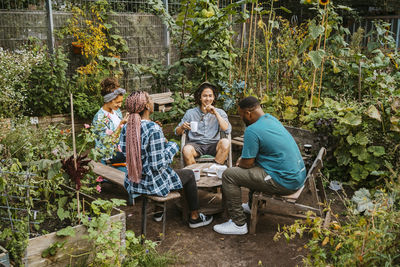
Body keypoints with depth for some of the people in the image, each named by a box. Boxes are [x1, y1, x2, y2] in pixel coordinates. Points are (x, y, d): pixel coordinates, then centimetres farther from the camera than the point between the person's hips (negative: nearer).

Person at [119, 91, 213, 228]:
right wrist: (172, 146, -9)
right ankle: (194, 217, 29)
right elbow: (159, 164, -26)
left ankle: (158, 211, 44)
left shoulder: (126, 128, -5)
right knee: (189, 174, 16)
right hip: (152, 183, -7)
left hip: (132, 183, 7)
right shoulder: (154, 129, -26)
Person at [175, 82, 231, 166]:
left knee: (225, 142, -31)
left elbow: (227, 130, -6)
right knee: (186, 149, -34)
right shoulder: (190, 113, 10)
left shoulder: (220, 112, 10)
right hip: (196, 144, 0)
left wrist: (216, 114, -11)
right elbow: (177, 132, 11)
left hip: (213, 145, 1)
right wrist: (182, 127, -13)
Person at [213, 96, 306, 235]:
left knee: (229, 175, -7)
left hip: (285, 182, -10)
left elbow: (247, 163, -11)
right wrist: (243, 158, 18)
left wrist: (239, 164, 10)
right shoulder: (271, 118, 10)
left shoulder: (252, 130, -18)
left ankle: (238, 224, 0)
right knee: (254, 166, 32)